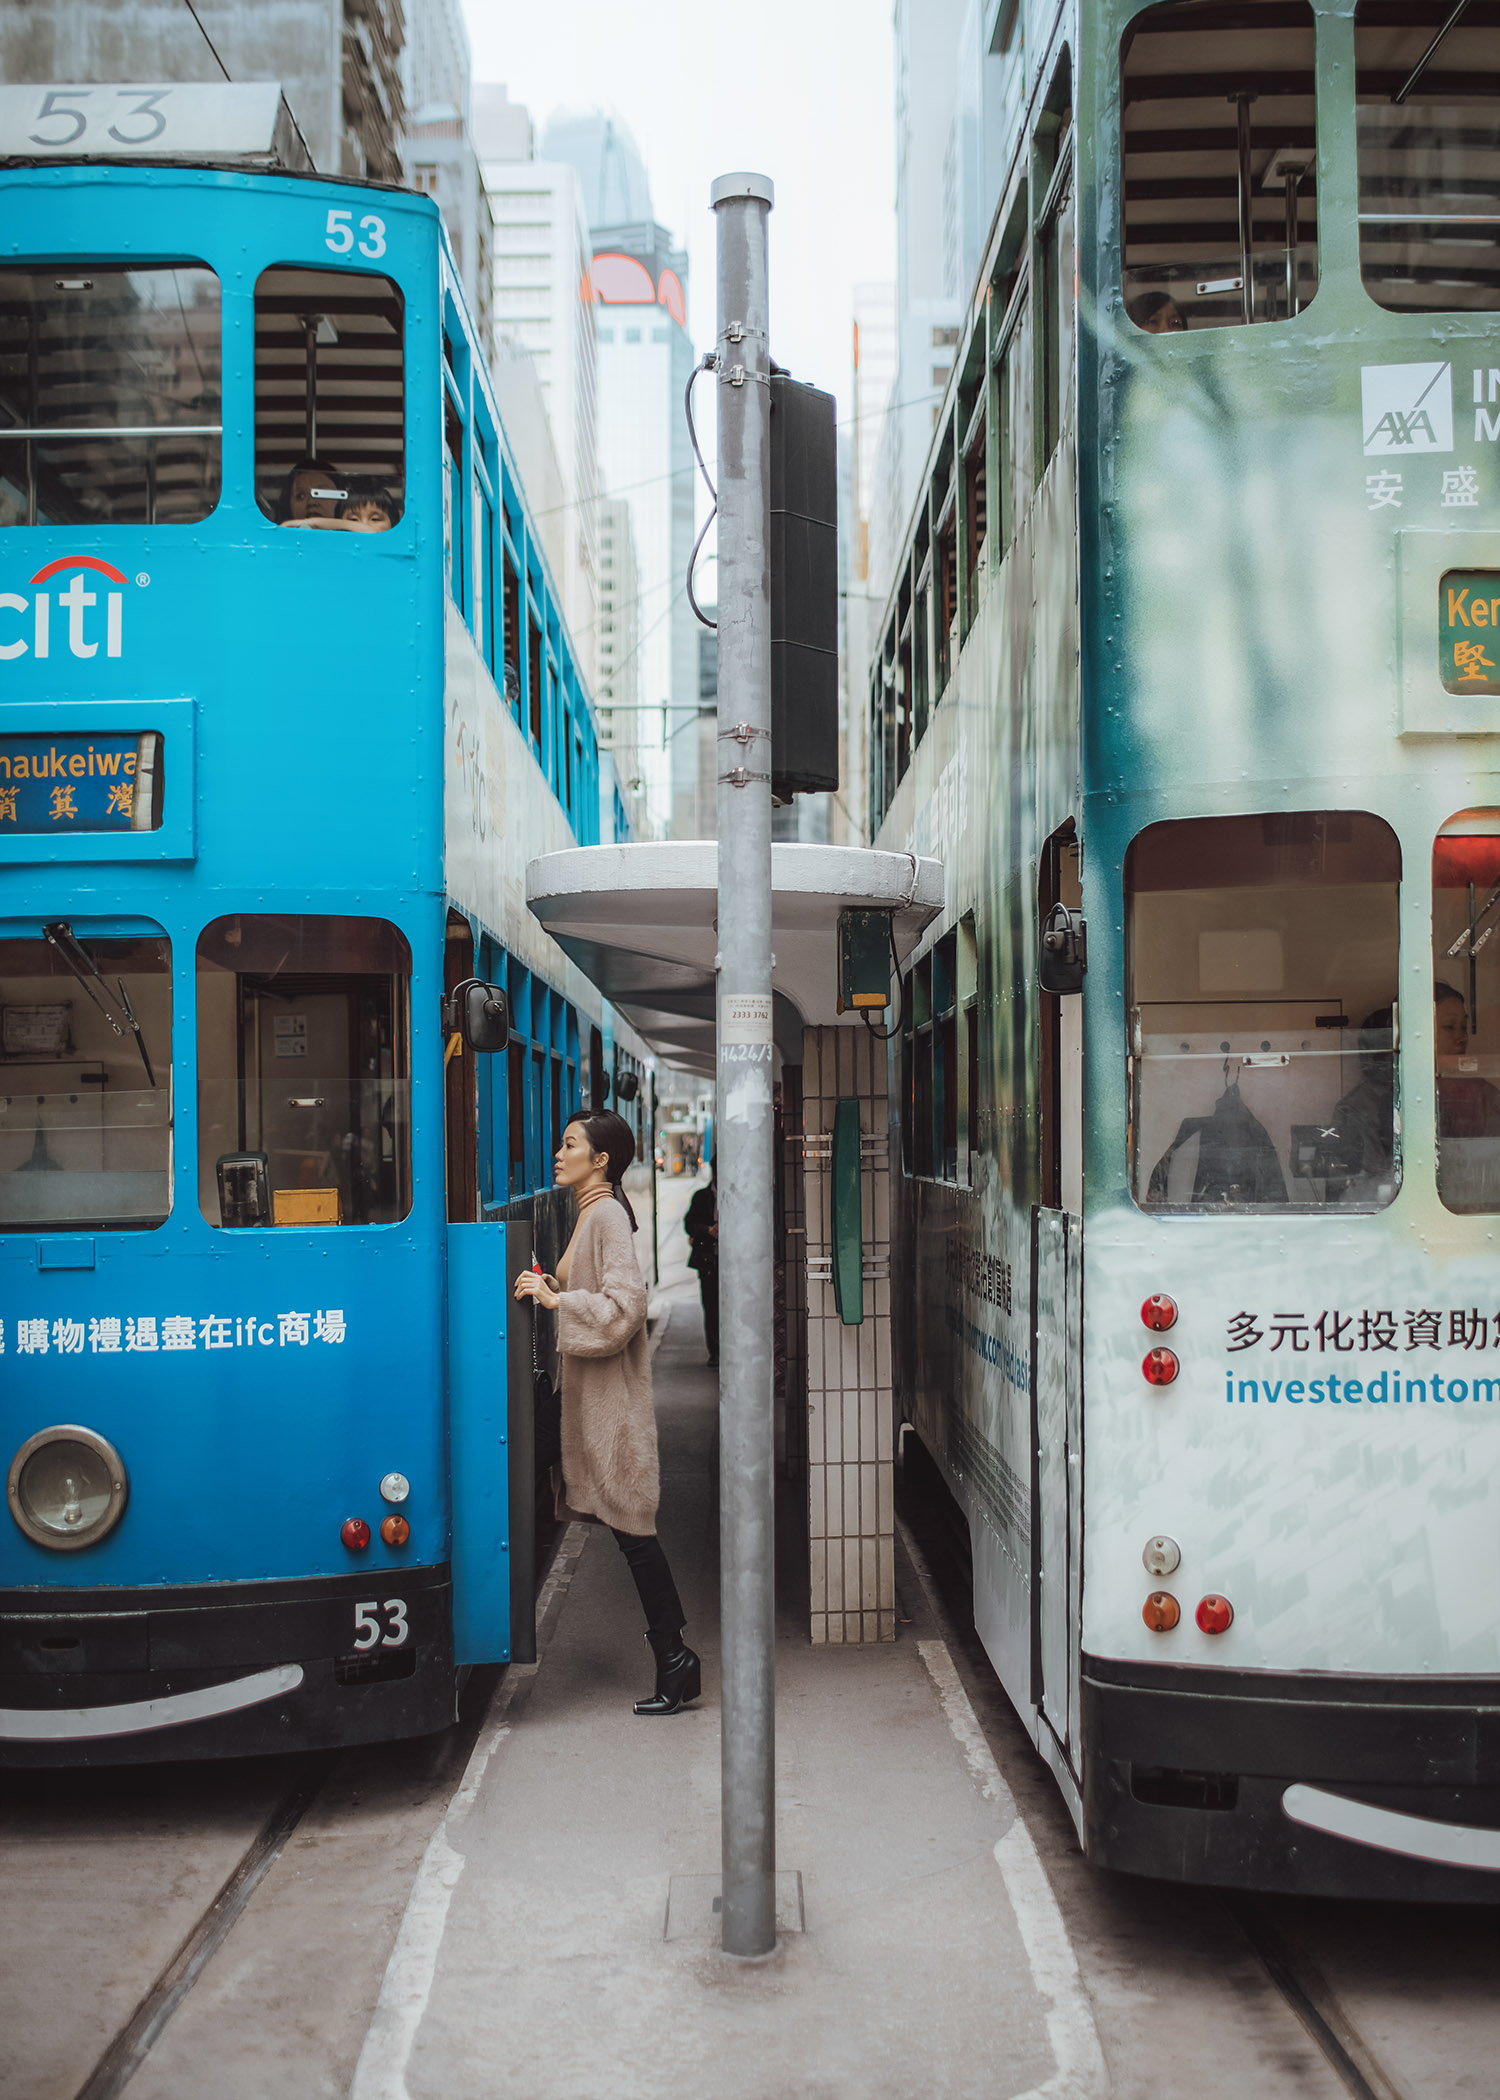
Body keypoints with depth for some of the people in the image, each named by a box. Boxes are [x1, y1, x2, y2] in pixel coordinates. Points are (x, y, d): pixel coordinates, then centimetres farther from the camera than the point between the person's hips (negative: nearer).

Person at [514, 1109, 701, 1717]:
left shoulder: (607, 1216, -14)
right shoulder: (590, 1214, 15)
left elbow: (625, 1303, -24)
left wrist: (555, 1300, -17)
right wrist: (551, 1291, 9)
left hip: (612, 1393, -10)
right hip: (592, 1391, 10)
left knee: (630, 1524, -6)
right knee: (628, 1527, 12)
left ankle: (673, 1658, 0)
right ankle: (673, 1650, 19)